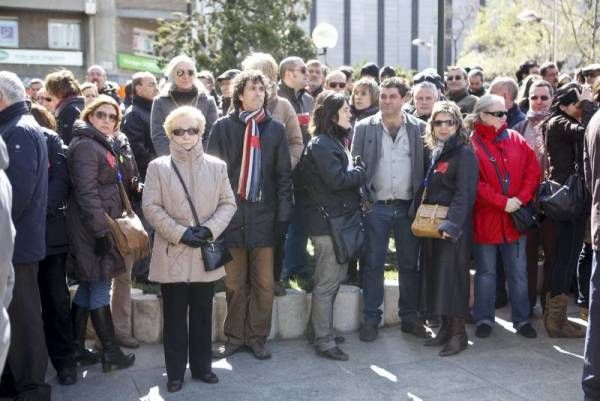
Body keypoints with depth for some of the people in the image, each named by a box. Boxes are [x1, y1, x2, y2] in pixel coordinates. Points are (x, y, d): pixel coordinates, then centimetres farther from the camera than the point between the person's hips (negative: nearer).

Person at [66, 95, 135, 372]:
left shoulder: (100, 144, 17)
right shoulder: (85, 145, -14)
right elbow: (86, 193, -21)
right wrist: (101, 231, -23)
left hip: (102, 225, 10)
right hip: (94, 227, -10)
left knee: (88, 286, 13)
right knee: (100, 288, -3)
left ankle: (76, 346, 21)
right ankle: (110, 353, 4)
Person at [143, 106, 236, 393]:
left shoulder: (217, 166, 5)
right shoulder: (158, 167, 1)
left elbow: (228, 203, 4)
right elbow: (151, 207, -5)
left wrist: (209, 229, -12)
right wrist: (180, 233, -14)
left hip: (205, 253, 2)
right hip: (172, 253, -2)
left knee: (202, 315, 10)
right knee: (174, 317, 6)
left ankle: (201, 367, 23)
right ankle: (175, 372, 15)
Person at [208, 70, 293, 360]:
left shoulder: (275, 129, 7)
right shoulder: (224, 126, 3)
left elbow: (284, 175, 7)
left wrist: (283, 214, 1)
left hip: (264, 214, 1)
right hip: (232, 214, -1)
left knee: (263, 282, 5)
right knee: (234, 283, 6)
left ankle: (257, 337, 18)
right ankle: (234, 337, 20)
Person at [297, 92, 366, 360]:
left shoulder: (335, 141, 17)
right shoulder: (320, 144, -14)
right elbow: (337, 179, -22)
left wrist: (355, 173, -3)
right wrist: (360, 173, -7)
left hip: (340, 219, 10)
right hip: (327, 221, -10)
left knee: (334, 279, 17)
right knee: (327, 284, -3)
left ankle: (321, 331, 29)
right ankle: (324, 342, 6)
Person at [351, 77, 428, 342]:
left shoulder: (419, 128, 4)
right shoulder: (364, 128, 2)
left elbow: (425, 166, 4)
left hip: (409, 207, 1)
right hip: (376, 207, -1)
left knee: (410, 265, 9)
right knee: (373, 265, 4)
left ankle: (409, 317, 21)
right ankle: (371, 319, 14)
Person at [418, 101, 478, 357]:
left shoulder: (464, 153, -9)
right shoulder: (435, 152, 14)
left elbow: (464, 194, -16)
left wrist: (452, 224, -25)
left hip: (453, 227, -8)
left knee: (452, 276, -5)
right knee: (435, 275, 10)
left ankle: (458, 333, 4)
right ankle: (445, 328, 20)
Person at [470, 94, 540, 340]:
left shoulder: (516, 140, 6)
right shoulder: (472, 144, -7)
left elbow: (533, 171, 3)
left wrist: (521, 198, -11)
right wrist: (503, 202, -18)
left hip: (515, 218, 4)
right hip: (485, 218, -3)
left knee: (518, 273, 10)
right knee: (486, 272, 9)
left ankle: (522, 319, 22)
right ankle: (484, 319, 20)